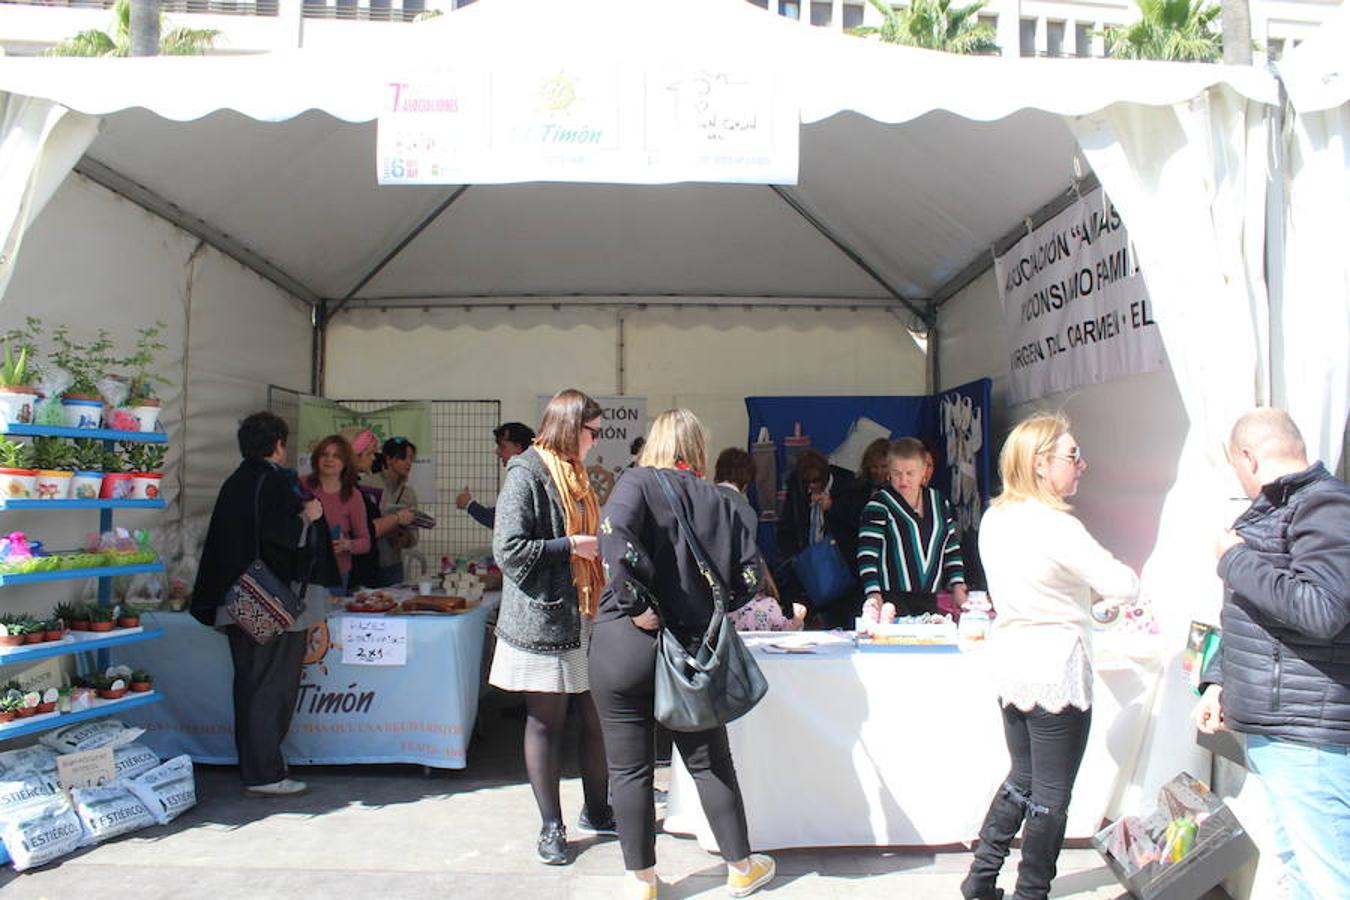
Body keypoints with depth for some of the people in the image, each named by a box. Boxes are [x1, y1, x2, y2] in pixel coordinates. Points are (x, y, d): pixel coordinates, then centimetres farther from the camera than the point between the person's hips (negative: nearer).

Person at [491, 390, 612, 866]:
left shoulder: (575, 476, 15)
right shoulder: (526, 473, -11)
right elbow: (508, 549, -17)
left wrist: (600, 547, 7)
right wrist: (571, 546, -15)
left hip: (582, 619, 7)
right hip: (543, 622, -7)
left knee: (597, 716, 9)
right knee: (546, 723, 5)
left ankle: (596, 810, 28)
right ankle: (551, 826, 20)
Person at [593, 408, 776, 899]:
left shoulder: (637, 483, -5)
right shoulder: (719, 500, 5)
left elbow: (615, 536, -24)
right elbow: (750, 571, 1)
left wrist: (638, 605, -18)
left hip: (625, 643, -3)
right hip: (693, 648, 3)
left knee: (630, 768, 11)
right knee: (711, 762, 17)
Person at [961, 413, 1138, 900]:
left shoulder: (994, 518, 5)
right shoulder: (1056, 526, -20)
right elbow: (1125, 586, -20)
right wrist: (1118, 571, 2)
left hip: (1008, 659, 8)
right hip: (1055, 667, -8)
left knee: (1023, 776, 22)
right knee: (1051, 794, 8)